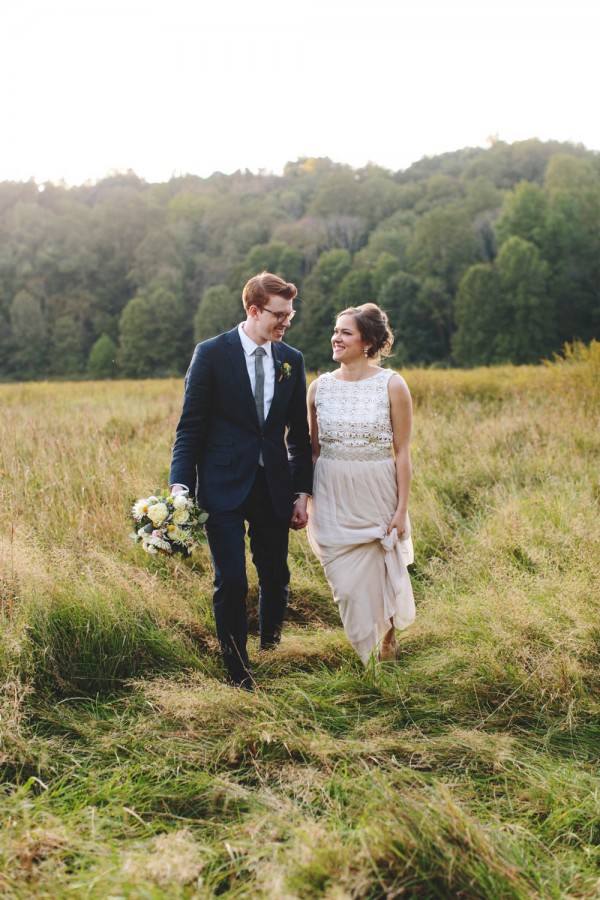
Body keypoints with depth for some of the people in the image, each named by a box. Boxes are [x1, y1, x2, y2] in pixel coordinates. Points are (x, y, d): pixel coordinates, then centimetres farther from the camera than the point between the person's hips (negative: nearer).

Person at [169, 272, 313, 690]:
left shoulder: (292, 360, 7)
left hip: (274, 487, 4)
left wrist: (302, 491, 7)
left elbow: (299, 433, 11)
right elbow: (191, 425, -4)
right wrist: (180, 484, -13)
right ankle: (239, 675, 11)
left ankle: (271, 651, 36)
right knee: (232, 583, -5)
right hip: (224, 487, -4)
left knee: (276, 579, 11)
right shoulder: (212, 353, -4)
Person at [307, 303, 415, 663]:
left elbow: (402, 451, -5)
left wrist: (402, 508, -8)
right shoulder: (319, 387, 3)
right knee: (345, 582, 6)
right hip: (332, 497, 3)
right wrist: (306, 500, 7)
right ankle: (366, 657, 28)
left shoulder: (392, 385, -6)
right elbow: (314, 448, 9)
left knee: (376, 577, 7)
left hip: (376, 497, -2)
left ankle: (387, 631, 38)